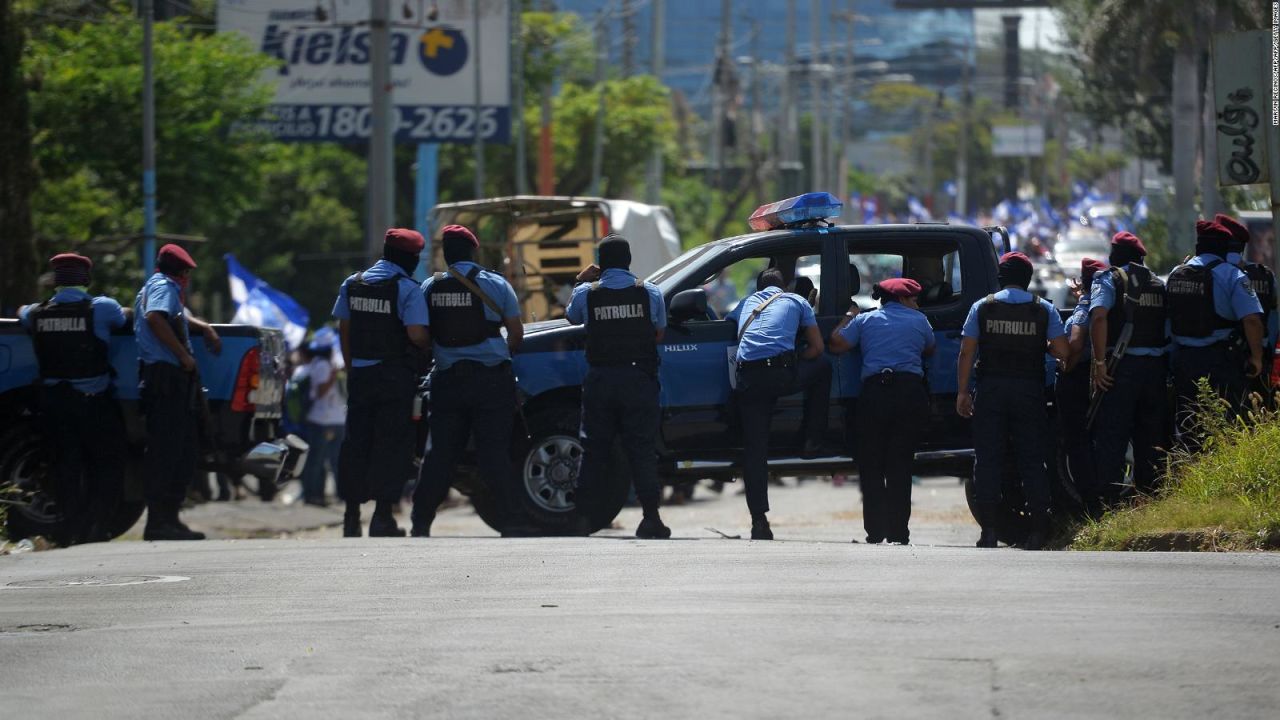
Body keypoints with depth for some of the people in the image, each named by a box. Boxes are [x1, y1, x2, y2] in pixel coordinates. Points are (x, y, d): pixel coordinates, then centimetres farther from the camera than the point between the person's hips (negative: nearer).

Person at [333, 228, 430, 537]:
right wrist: (430, 347, 1)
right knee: (392, 445, -1)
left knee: (355, 443, 10)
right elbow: (416, 334, -20)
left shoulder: (352, 285, 8)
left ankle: (352, 514, 12)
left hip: (360, 373, 5)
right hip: (395, 377, -5)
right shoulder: (407, 289, -11)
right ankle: (382, 516, -6)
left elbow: (343, 330, 13)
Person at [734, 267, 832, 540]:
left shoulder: (748, 303, 29)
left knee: (754, 449, 4)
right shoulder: (796, 302, 21)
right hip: (784, 373, -2)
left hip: (749, 379, 2)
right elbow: (817, 347, 19)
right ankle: (813, 441, 27)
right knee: (823, 366, 29)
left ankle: (759, 520, -3)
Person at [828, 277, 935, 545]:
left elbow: (836, 344, 6)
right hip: (910, 391, 0)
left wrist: (848, 317, 23)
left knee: (871, 466, 5)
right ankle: (898, 533, -1)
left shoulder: (865, 320, 10)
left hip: (874, 392, 0)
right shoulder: (918, 321, 10)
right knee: (900, 466, 4)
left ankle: (875, 532, -3)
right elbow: (930, 350, 25)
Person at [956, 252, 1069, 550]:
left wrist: (962, 392, 5)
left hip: (991, 391, 0)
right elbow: (1062, 351, -3)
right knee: (1032, 460, 5)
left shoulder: (983, 307, 3)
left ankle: (989, 530, -5)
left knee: (988, 461, 2)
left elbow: (966, 353, 0)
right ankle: (1038, 531, -1)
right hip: (1030, 389, 0)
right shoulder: (1044, 310, 3)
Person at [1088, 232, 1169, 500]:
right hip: (1155, 366, 5)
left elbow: (1099, 317, -18)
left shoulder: (1109, 279, -1)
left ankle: (1109, 502, -10)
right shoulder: (1158, 284, 16)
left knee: (1110, 439, -4)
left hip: (1122, 367, -5)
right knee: (1150, 440, 13)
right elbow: (1170, 329, 14)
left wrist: (1099, 363, -17)